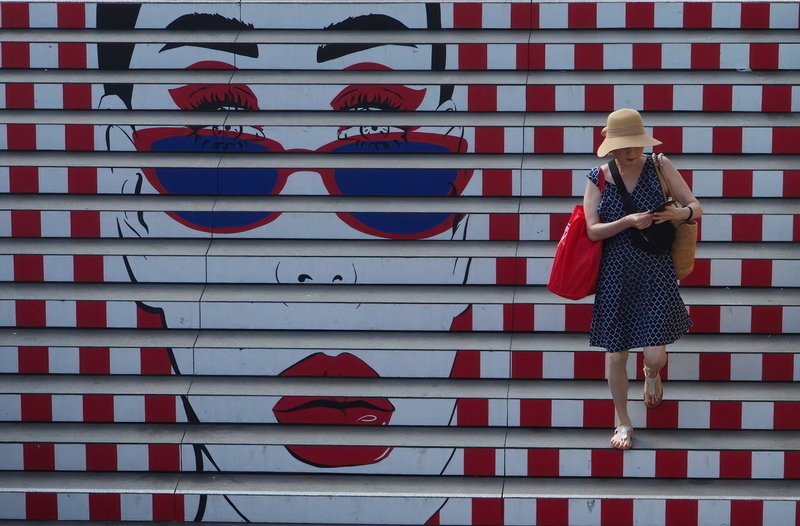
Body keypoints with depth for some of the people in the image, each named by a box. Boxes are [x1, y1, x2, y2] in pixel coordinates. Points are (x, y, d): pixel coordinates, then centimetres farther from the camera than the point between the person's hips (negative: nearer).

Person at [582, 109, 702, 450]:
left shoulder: (660, 167, -5)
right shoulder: (599, 178, -4)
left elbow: (696, 207, -1)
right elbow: (593, 230, -7)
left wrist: (680, 212, -24)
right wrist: (628, 222, -22)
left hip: (655, 272, -1)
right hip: (615, 274, 1)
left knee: (655, 354, -5)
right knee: (616, 354, 6)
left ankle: (651, 374, 36)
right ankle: (623, 422, 29)